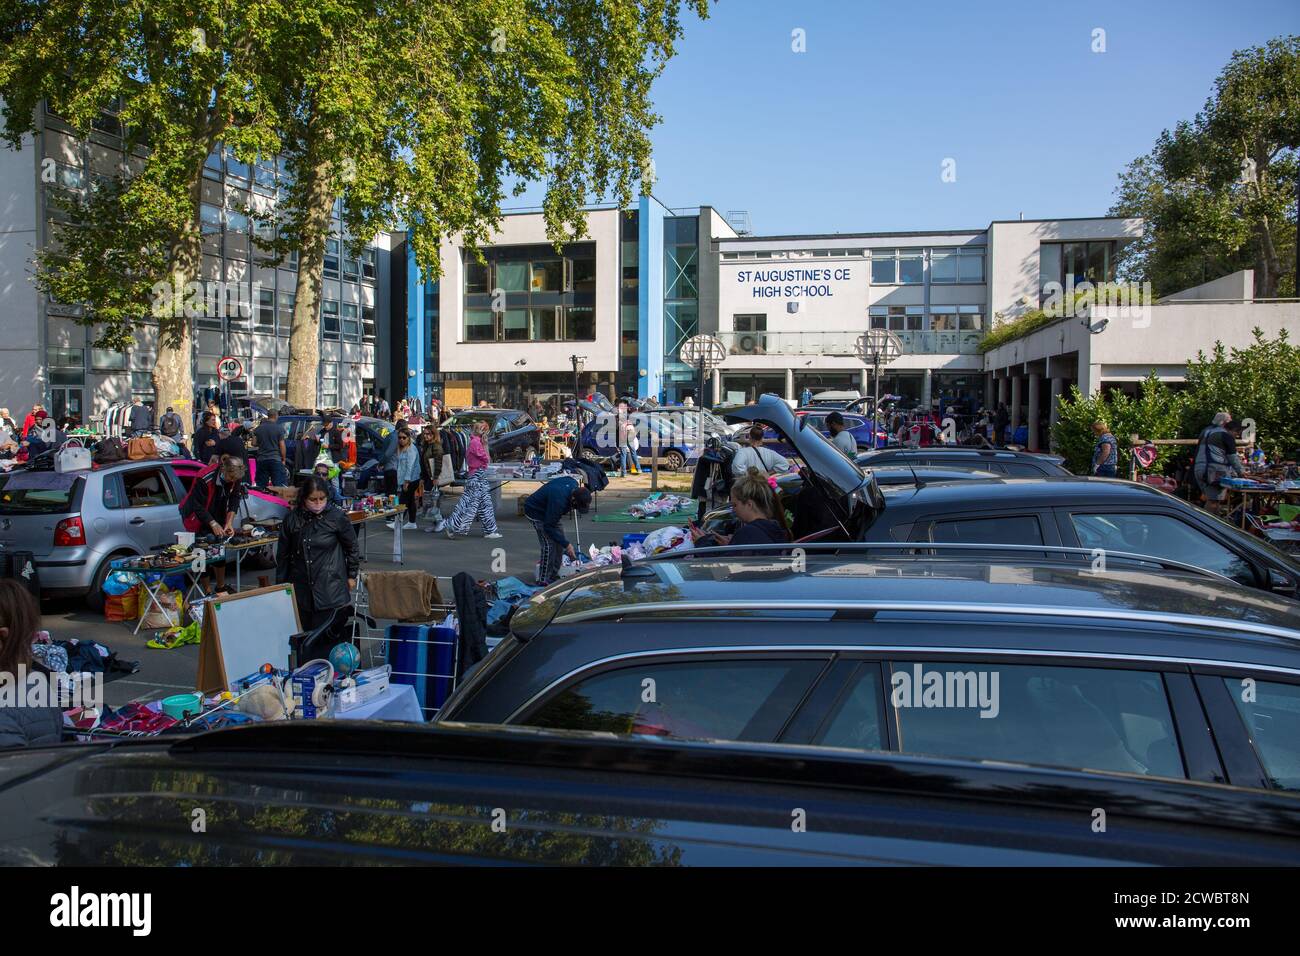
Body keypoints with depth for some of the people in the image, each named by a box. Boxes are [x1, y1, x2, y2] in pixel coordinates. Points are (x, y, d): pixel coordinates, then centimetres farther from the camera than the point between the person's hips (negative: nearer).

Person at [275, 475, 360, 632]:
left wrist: (351, 576, 12)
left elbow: (351, 547, 7)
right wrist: (281, 585, 13)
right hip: (300, 589, 3)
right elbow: (283, 554, 10)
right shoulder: (291, 519, 0)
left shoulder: (337, 517, -6)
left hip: (330, 589, -2)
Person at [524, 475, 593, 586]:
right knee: (549, 544, -16)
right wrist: (567, 545, -31)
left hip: (551, 511, 9)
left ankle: (552, 576, 14)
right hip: (536, 511, -9)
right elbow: (549, 527, -32)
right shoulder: (559, 501, -40)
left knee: (559, 542, 5)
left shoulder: (575, 484, -19)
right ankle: (543, 581, -9)